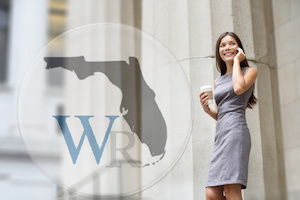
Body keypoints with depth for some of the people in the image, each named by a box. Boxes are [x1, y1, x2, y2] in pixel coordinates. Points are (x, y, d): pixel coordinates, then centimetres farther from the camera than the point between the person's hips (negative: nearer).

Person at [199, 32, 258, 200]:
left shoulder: (250, 71, 10)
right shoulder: (218, 82, 26)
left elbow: (239, 88, -13)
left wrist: (237, 61, 1)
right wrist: (207, 109, 7)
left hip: (236, 130, -7)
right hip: (221, 135, 7)